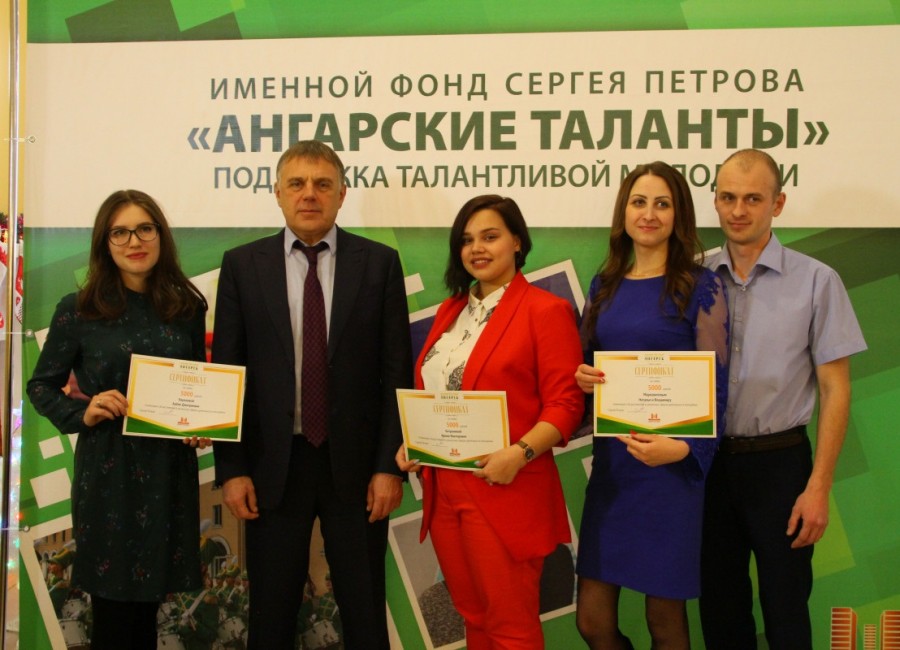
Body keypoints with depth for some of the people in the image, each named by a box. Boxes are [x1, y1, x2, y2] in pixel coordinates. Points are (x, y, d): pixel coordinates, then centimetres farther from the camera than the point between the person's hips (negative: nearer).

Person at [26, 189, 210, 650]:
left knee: (148, 599, 12)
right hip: (107, 470, -2)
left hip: (169, 469, 3)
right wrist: (82, 413, -15)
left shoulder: (187, 308, 4)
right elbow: (41, 386, 3)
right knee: (113, 605, 5)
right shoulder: (78, 311, -5)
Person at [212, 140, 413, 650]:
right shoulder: (243, 265, 3)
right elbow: (227, 372, 2)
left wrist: (390, 466, -6)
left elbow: (397, 373, -1)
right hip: (273, 465, 1)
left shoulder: (379, 263, 1)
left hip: (355, 463, 0)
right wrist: (232, 469, -3)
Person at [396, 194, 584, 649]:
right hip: (443, 490, 7)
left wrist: (520, 453, -25)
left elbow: (565, 403, -12)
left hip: (505, 493, -7)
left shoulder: (546, 310, -7)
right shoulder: (450, 310, 15)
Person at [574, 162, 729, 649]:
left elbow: (715, 386, -8)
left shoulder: (700, 289, -5)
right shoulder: (605, 285, 10)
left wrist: (683, 448, -25)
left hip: (671, 466, -5)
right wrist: (583, 378, -5)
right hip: (611, 462, 5)